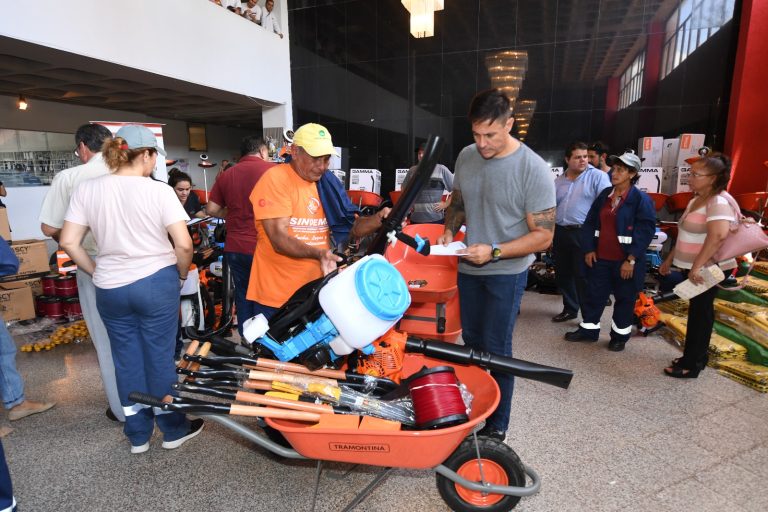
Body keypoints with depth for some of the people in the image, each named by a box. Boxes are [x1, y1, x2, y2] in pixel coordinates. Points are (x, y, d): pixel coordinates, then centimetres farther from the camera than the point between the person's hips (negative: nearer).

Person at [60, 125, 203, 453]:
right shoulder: (159, 191, -11)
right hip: (156, 283, -3)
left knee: (127, 361, 15)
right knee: (160, 358, 8)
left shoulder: (87, 189, 1)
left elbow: (69, 243, 0)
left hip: (110, 289, 4)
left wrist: (98, 273, 12)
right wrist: (181, 275, 2)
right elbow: (184, 245, -15)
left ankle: (138, 435, 30)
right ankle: (174, 430, 25)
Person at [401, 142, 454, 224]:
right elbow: (404, 188, 24)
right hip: (415, 219, 3)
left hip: (436, 219, -3)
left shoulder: (441, 169, -1)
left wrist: (446, 204, -3)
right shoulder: (412, 170, 9)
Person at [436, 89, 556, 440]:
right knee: (471, 341, 18)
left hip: (507, 272, -5)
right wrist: (449, 231, -5)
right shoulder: (466, 156, -2)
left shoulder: (534, 169, -18)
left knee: (496, 349, 1)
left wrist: (494, 251, -26)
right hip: (468, 268, 6)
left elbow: (543, 235, -17)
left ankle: (497, 425, 21)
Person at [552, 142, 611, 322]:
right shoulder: (559, 181, 13)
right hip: (560, 233, 6)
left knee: (583, 277, -2)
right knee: (562, 274, 14)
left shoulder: (598, 176, -4)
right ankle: (569, 309, 31)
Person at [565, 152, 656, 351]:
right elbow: (590, 222, 11)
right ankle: (588, 329, 28)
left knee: (624, 299, 10)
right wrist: (589, 249, 3)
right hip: (600, 258, 5)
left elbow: (646, 230, -14)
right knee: (594, 294, 13)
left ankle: (620, 335, 25)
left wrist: (631, 259, -17)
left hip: (625, 261, -5)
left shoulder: (641, 199, -10)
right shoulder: (604, 195, 7)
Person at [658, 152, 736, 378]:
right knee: (697, 311, 16)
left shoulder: (719, 201, -19)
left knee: (700, 313, 0)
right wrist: (670, 258, 19)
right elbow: (686, 234, 19)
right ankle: (695, 357, 28)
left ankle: (692, 364, 11)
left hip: (707, 269, -9)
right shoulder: (696, 199, 12)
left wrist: (698, 266, -34)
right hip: (692, 266, 9)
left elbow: (718, 235, -34)